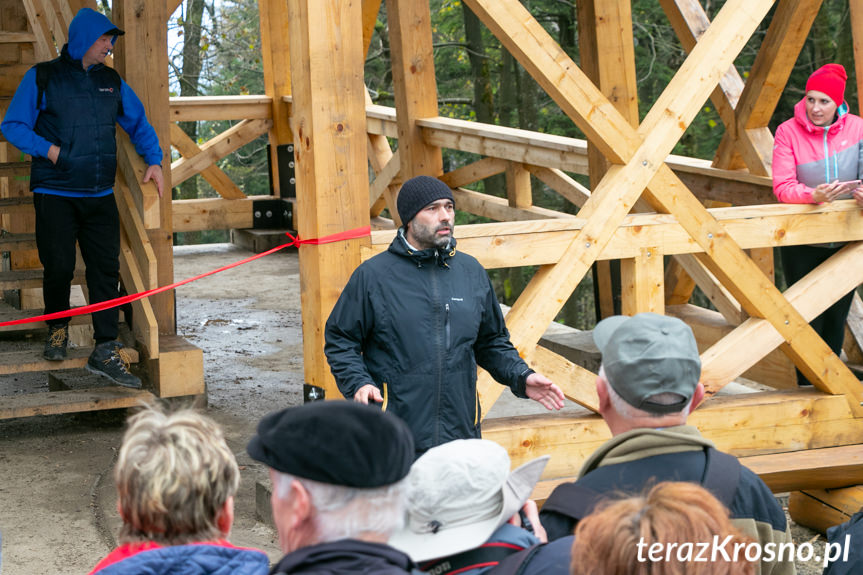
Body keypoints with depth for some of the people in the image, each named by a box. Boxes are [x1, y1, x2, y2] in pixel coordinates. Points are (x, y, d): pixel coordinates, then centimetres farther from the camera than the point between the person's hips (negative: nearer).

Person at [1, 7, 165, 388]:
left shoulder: (111, 82, 11)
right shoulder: (42, 78, -1)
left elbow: (138, 124, 21)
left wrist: (154, 160, 8)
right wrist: (48, 150, -13)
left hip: (100, 196, 4)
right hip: (55, 195, -3)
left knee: (106, 269, -3)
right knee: (59, 267, -2)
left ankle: (106, 350, -1)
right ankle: (57, 328, 26)